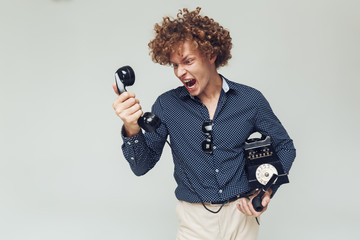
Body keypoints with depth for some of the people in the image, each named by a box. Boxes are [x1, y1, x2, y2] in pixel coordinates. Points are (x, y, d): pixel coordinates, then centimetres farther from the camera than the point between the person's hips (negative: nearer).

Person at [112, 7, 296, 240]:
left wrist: (268, 189, -7)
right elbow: (142, 166, -6)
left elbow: (285, 147, 6)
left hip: (242, 215, 1)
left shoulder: (250, 100, -6)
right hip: (194, 221, 0)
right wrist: (132, 130, -25)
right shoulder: (167, 105, -6)